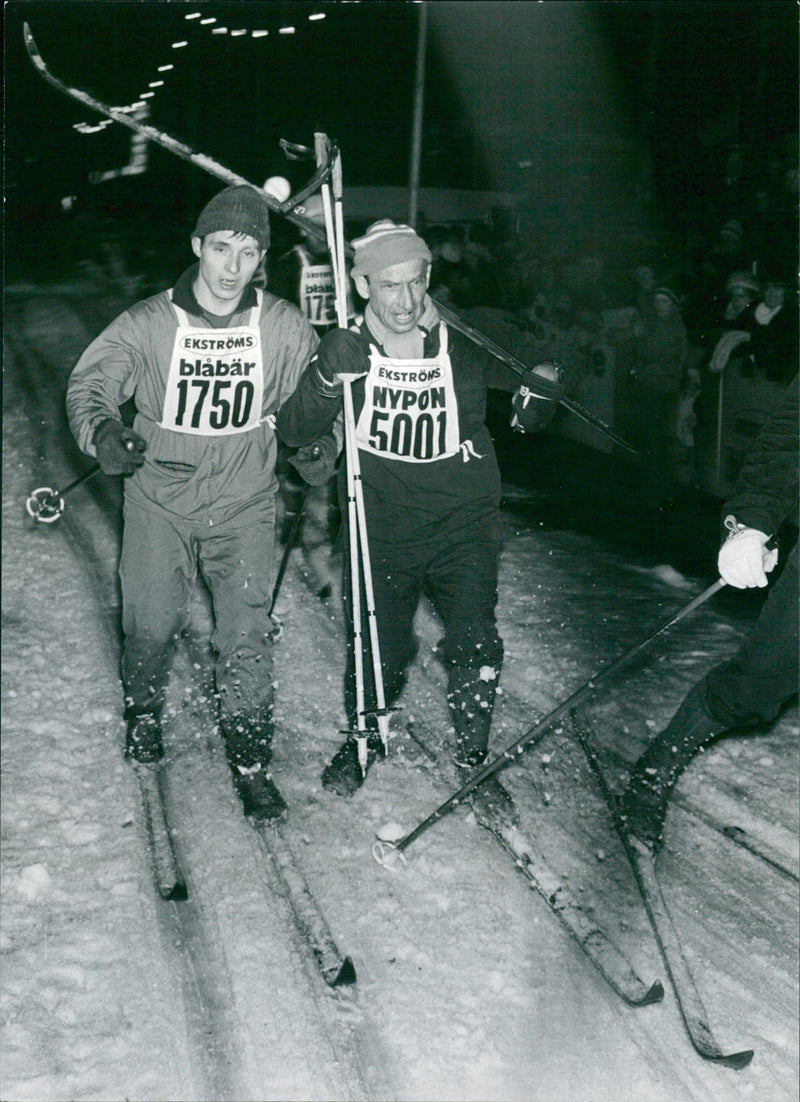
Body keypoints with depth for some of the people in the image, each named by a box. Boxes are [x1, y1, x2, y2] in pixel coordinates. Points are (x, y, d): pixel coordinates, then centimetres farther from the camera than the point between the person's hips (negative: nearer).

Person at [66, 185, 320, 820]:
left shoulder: (285, 327, -4)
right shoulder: (148, 324, -8)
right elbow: (91, 381, -10)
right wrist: (104, 431, -31)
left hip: (243, 503, 0)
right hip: (161, 497, 0)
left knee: (246, 633, -6)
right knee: (153, 625, 4)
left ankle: (251, 758, 12)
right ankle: (144, 710, 37)